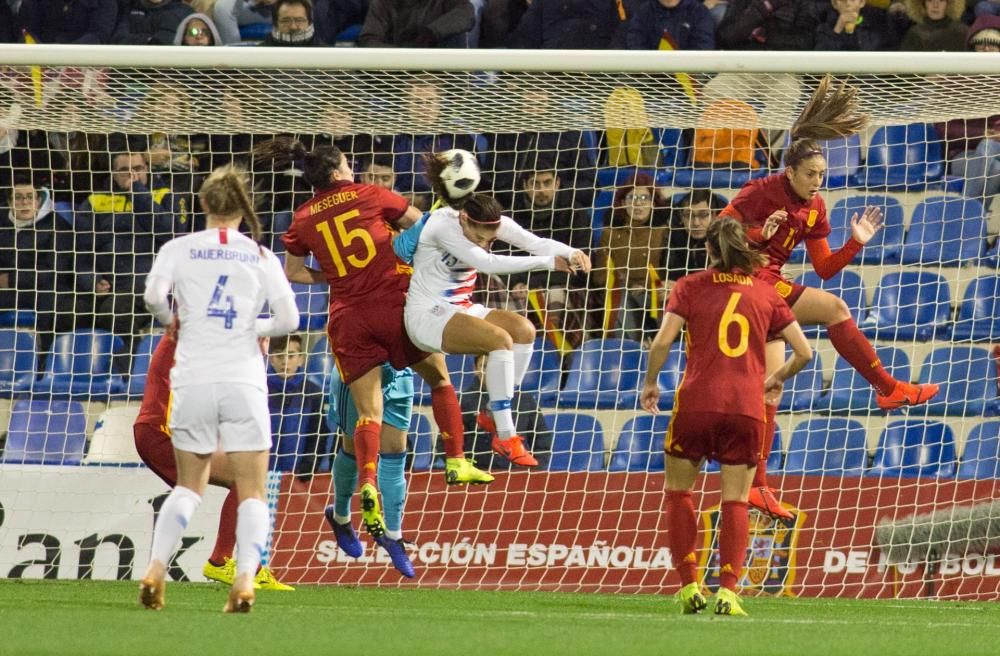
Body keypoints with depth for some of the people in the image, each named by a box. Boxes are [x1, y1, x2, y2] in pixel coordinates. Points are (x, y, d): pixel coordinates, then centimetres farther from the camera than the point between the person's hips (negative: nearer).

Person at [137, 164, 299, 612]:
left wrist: (170, 319, 11)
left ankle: (156, 568, 1)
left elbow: (154, 295, -10)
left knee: (189, 484, 18)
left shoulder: (180, 249, 5)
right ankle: (245, 579, -17)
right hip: (244, 382, -1)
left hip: (193, 381, 1)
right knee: (252, 492, 3)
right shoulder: (261, 256, 7)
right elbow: (288, 318, 0)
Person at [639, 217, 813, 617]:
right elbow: (803, 352, 9)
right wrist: (777, 379, 27)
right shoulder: (766, 294, 11)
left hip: (697, 403, -1)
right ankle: (728, 590, -8)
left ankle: (689, 586, 6)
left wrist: (650, 383, 10)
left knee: (679, 491, 15)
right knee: (735, 502, 6)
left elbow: (662, 343, -7)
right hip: (747, 408, 1)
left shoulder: (691, 287, 5)